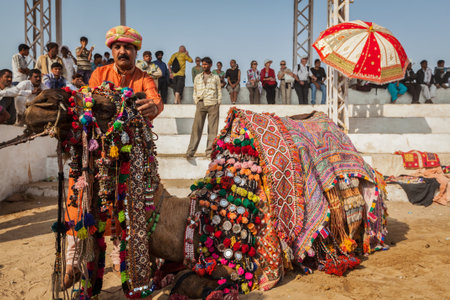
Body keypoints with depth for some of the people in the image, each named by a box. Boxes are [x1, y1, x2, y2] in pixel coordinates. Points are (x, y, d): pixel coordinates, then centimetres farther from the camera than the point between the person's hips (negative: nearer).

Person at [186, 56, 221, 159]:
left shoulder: (216, 77, 13)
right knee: (196, 128, -7)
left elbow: (219, 91, 11)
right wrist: (196, 102, 4)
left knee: (213, 129, -3)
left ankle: (210, 152, 2)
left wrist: (218, 103, 1)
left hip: (213, 105, 0)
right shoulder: (197, 77, 17)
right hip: (201, 104, 1)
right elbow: (195, 92, 17)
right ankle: (190, 152, -7)